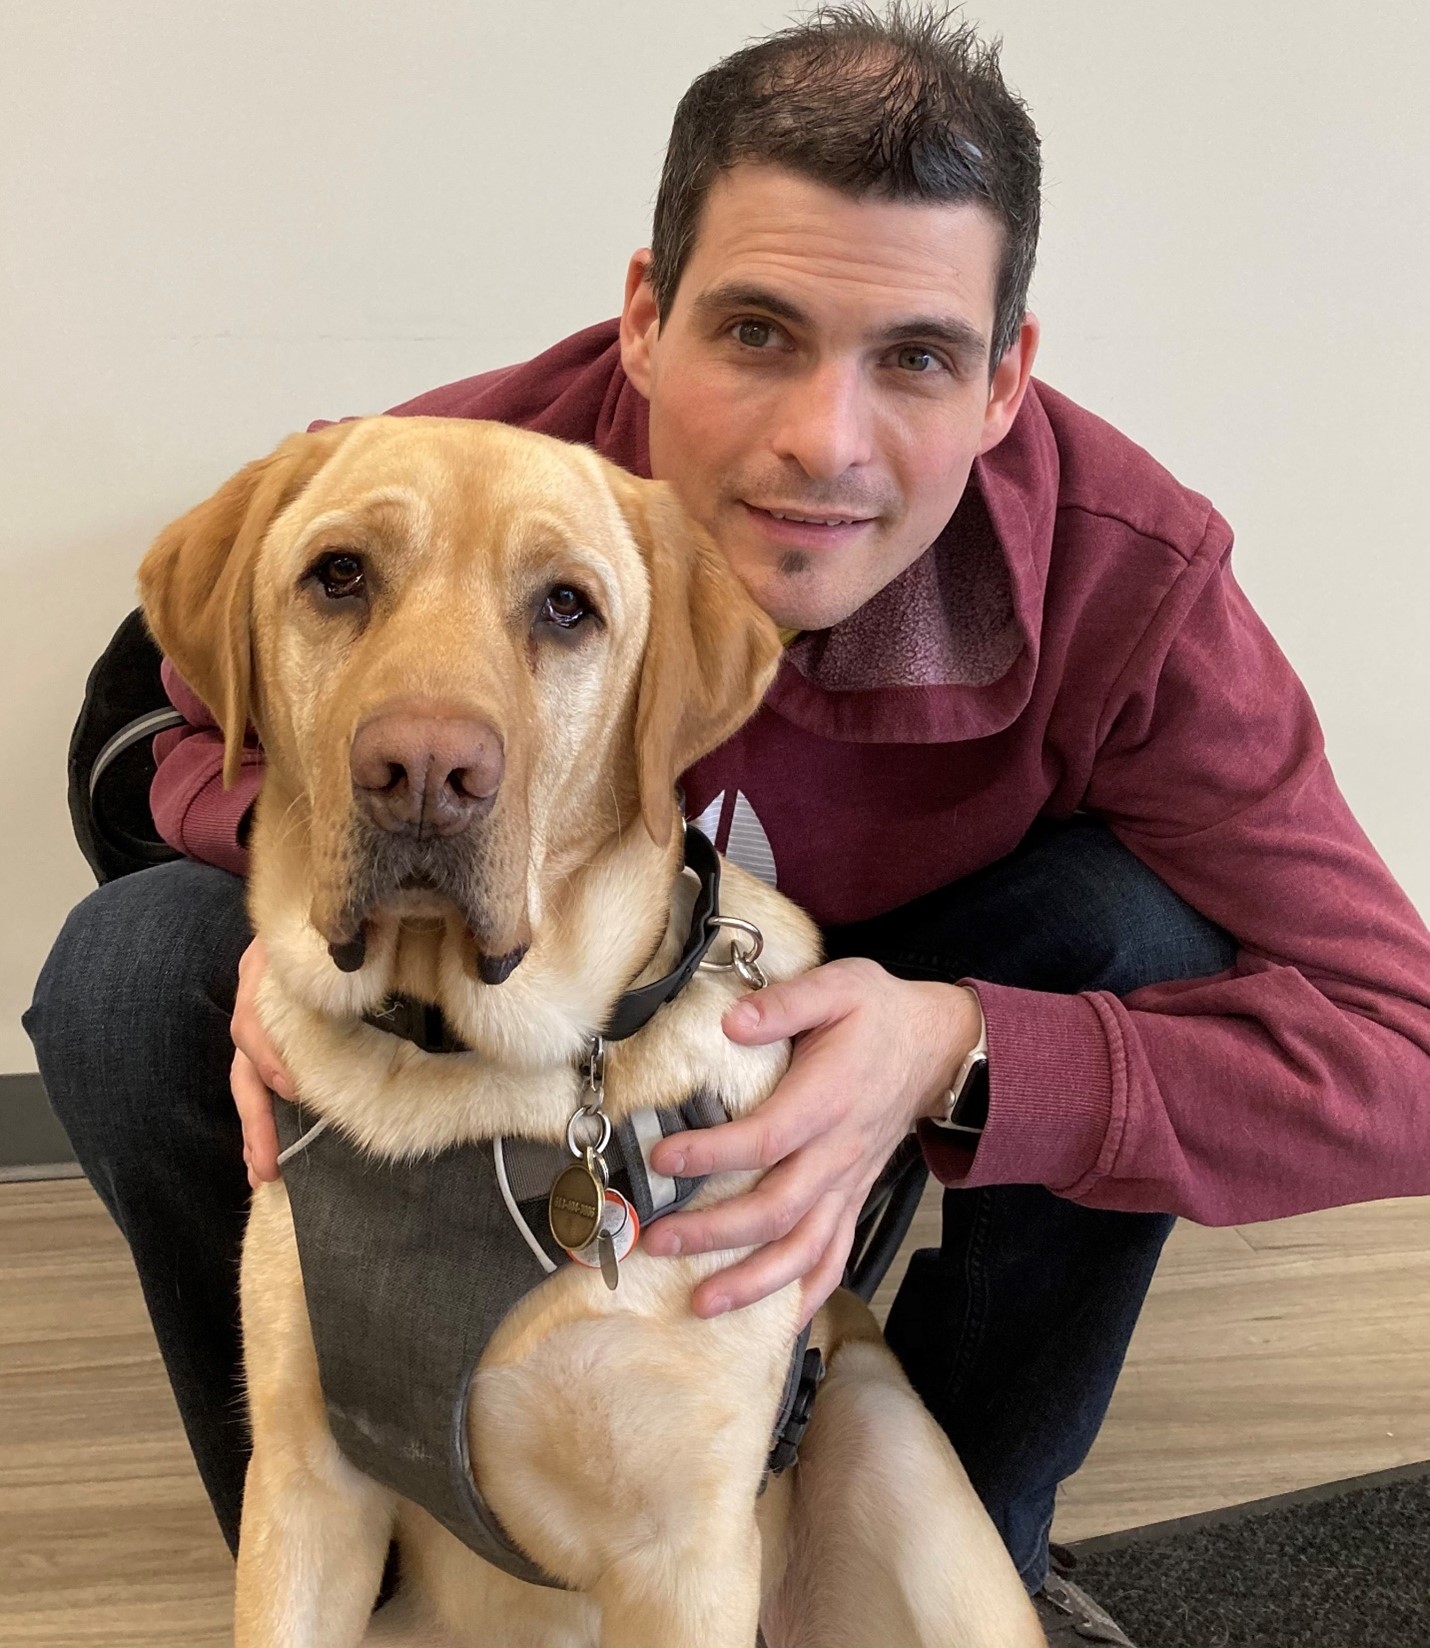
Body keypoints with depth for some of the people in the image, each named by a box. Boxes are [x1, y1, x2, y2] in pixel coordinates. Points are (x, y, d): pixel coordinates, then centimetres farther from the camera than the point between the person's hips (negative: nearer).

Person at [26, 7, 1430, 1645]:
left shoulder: (1125, 575, -28)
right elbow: (222, 737, -6)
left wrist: (960, 1062, -44)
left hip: (877, 1021, 1)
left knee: (1143, 922, -28)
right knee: (137, 966, -23)